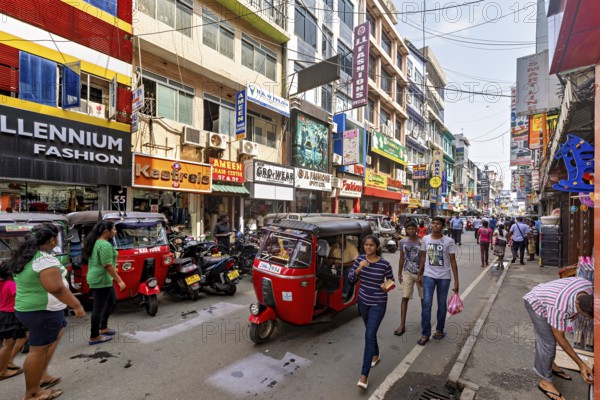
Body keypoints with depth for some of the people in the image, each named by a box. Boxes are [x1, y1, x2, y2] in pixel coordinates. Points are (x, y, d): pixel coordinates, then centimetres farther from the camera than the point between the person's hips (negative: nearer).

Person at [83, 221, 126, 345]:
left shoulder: (96, 242, 12)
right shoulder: (105, 245, -21)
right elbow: (108, 265, -24)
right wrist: (120, 281, -21)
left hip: (96, 278, 11)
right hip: (101, 280, -11)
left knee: (112, 301, 21)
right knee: (99, 307, 1)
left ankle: (103, 328, 30)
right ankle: (94, 337, 13)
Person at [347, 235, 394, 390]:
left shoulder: (384, 264, -16)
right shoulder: (360, 259, -7)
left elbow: (391, 280, 1)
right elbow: (351, 279, -7)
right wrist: (358, 268, -24)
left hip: (378, 304, -4)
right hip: (363, 301, 4)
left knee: (369, 335, -8)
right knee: (370, 331, 23)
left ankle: (364, 375, 1)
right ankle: (376, 354, 50)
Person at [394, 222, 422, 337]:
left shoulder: (422, 241, -7)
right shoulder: (403, 242, 0)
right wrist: (399, 273, 9)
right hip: (407, 273, 1)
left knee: (423, 297, 14)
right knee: (405, 298, -3)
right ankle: (402, 325, 2)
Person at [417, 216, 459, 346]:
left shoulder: (449, 241, -8)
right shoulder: (425, 239, -1)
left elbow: (452, 261, -5)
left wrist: (456, 281, -6)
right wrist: (419, 274, 8)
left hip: (444, 277, -1)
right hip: (429, 276, 1)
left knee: (442, 304, 12)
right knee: (426, 304, -4)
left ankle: (439, 329, 31)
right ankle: (425, 334, 5)